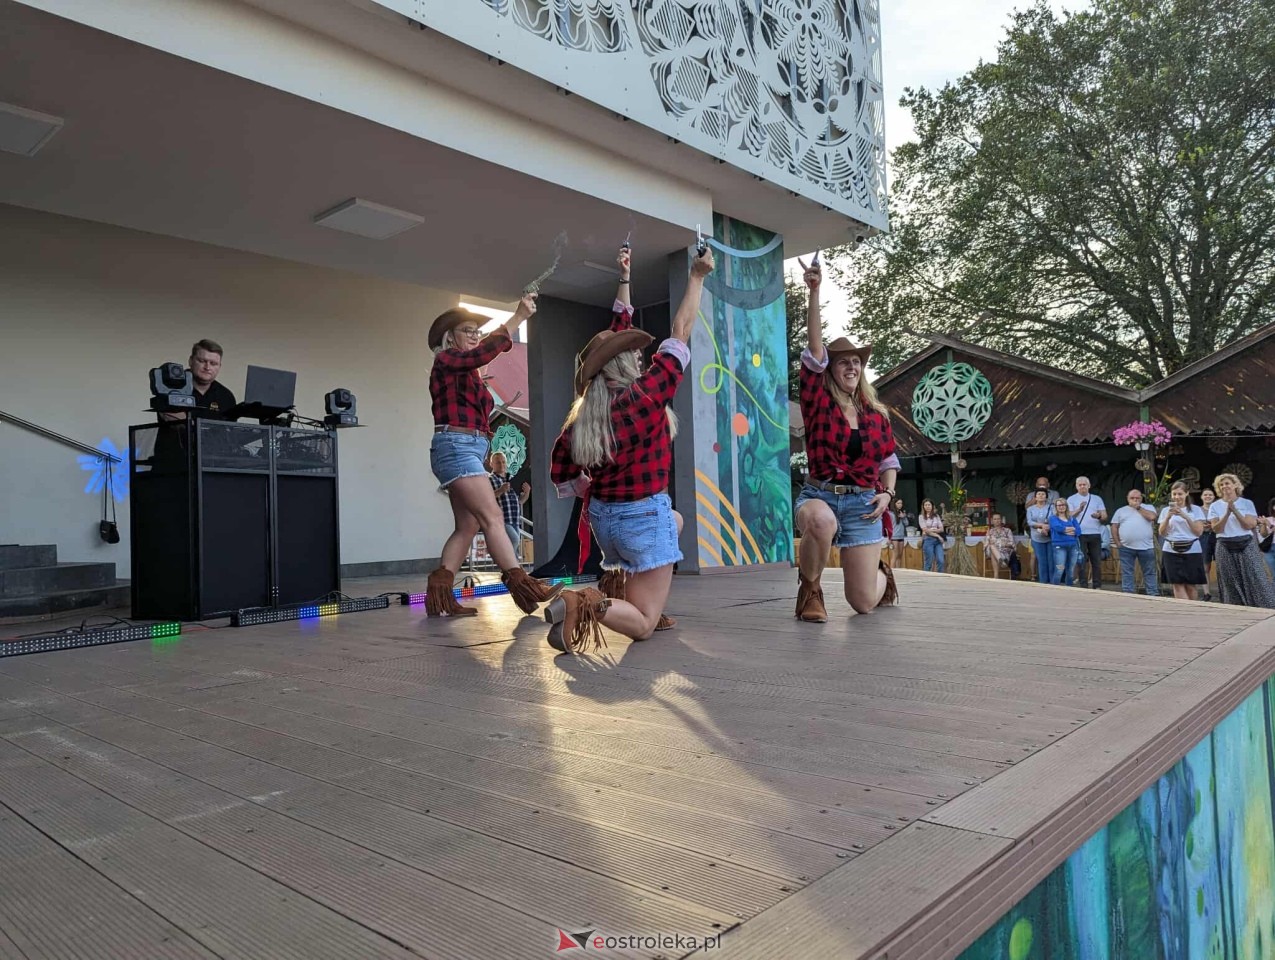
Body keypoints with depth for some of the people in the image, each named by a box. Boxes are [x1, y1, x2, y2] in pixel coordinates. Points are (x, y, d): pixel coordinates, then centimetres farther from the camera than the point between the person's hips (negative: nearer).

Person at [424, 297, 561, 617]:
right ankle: (522, 586, -23)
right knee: (492, 518, -17)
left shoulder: (468, 372, 25)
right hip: (455, 447, -10)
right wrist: (518, 317, -21)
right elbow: (485, 352, -20)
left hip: (469, 449, 10)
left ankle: (438, 595, 5)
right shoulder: (446, 361, -1)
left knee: (468, 526, 4)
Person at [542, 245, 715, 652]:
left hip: (603, 516, 7)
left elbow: (562, 474, 7)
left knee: (675, 519, 37)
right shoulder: (646, 393, -14)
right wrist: (698, 275, 4)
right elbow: (680, 334, -5)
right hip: (642, 516, -7)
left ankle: (621, 584, 23)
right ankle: (590, 604, -27)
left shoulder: (582, 416, 1)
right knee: (643, 625, 3)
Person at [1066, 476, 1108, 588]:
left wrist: (1099, 516, -13)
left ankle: (1097, 586, 7)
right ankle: (1082, 586, 1)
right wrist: (1079, 509, -19)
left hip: (1095, 534, 3)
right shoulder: (1071, 499, 7)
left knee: (1097, 561, 3)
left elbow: (1104, 515, 10)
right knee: (1081, 560, -2)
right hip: (1079, 534, -3)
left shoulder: (1097, 499, 15)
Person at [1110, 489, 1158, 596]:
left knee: (1149, 572, 4)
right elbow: (1114, 527, 9)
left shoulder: (1148, 508, 10)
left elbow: (1152, 517, -12)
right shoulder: (1121, 511, 13)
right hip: (1126, 548, 1)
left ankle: (1153, 594, 8)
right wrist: (1118, 543, 0)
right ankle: (1128, 594, 10)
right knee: (1127, 573, 4)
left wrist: (1138, 507, -3)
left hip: (1146, 547, -1)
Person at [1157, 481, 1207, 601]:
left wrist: (1185, 516, -14)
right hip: (1171, 551, 1)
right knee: (1178, 585, -8)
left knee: (1190, 586, 0)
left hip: (1192, 551, -1)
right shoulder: (1166, 510, 10)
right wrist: (1168, 517, -10)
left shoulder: (1196, 510, 6)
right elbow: (1162, 533, 5)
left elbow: (1199, 531, -2)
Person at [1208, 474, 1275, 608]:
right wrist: (1227, 513, -17)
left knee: (1256, 581, -4)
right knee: (1232, 585, 3)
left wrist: (1235, 511, -15)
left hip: (1247, 546, 0)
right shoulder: (1215, 506, 3)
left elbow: (1250, 525, -7)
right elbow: (1216, 529, -7)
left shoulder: (1247, 503, 4)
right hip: (1226, 548, 0)